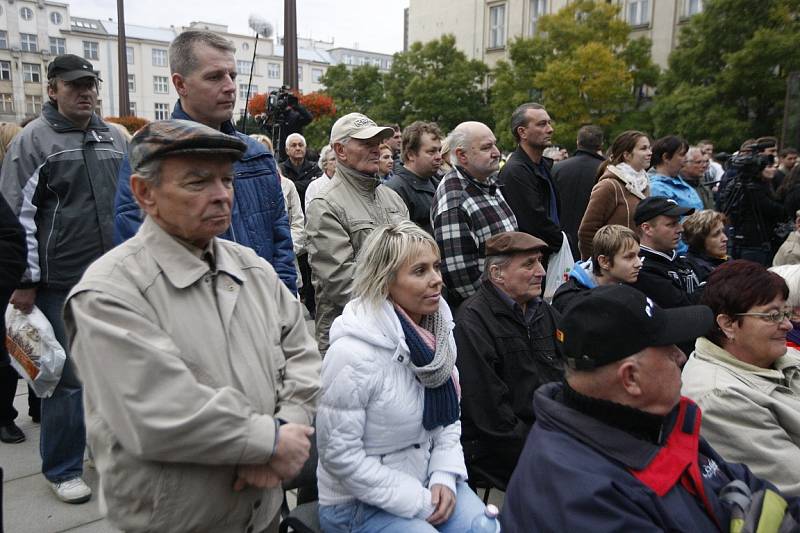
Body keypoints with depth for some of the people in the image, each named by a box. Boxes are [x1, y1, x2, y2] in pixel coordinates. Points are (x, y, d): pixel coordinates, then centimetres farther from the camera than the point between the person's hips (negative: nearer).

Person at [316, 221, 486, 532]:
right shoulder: (353, 352, -25)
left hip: (428, 480, 6)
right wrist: (419, 502, -16)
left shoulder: (438, 330, -3)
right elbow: (339, 454, -21)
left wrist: (445, 476, -5)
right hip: (359, 501, -5)